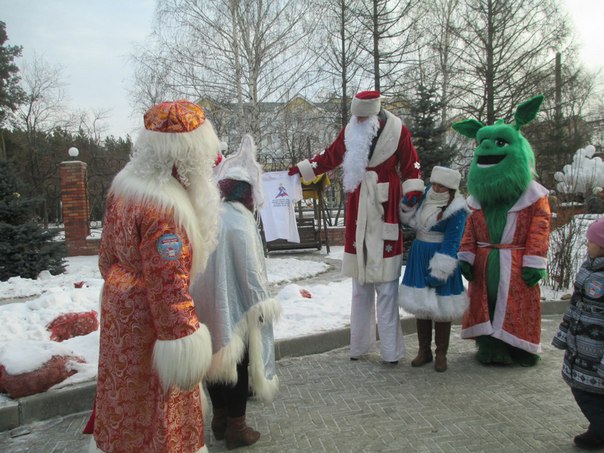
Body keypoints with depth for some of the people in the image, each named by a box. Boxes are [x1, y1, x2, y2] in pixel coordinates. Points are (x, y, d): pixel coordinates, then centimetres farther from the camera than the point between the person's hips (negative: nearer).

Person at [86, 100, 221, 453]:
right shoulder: (163, 207, -29)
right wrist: (182, 333, -23)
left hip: (120, 302, 9)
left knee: (126, 395, 25)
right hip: (146, 318, -9)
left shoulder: (125, 184, 1)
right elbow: (166, 280, -29)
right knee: (152, 402, 10)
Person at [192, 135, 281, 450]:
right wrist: (263, 303, -8)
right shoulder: (239, 221, -18)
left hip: (208, 305, 7)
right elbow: (250, 270, -18)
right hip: (234, 306, -7)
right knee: (237, 363, 6)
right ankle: (236, 428, 17)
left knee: (217, 357, 18)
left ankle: (220, 419, 33)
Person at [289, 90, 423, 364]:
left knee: (386, 286, -2)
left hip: (385, 210, -3)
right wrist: (301, 169, 23)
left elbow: (410, 165, 5)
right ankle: (359, 344, 23)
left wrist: (413, 190, -9)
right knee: (360, 287, 11)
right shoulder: (350, 131, 8)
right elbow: (330, 157, 20)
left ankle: (390, 350, 8)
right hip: (358, 211, 4)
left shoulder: (397, 131, -1)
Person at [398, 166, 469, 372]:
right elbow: (409, 222, 16)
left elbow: (451, 243, -16)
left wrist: (439, 272, -19)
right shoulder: (425, 196, 4)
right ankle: (424, 350, 23)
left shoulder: (456, 210, -14)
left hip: (440, 258, -6)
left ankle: (441, 354, 16)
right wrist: (407, 206, -4)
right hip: (418, 255, 6)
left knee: (441, 306, 0)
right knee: (420, 304, 10)